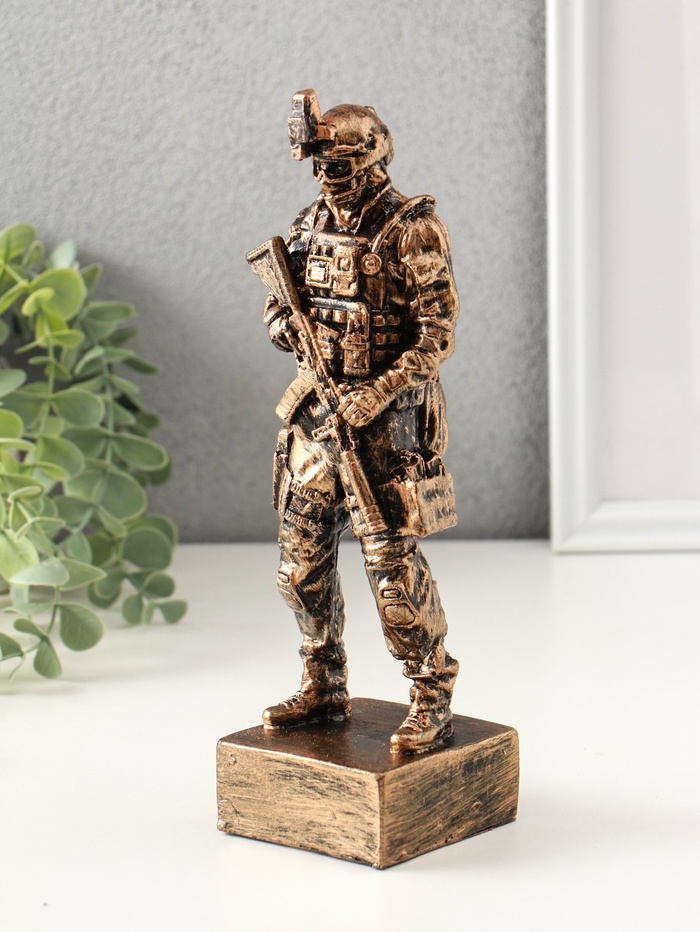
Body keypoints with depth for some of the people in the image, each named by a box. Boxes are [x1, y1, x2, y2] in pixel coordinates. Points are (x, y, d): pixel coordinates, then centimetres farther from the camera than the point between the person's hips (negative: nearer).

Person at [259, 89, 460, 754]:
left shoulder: (412, 231, -11)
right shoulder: (312, 225, 10)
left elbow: (438, 334, -14)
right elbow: (275, 310, 19)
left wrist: (380, 393, -22)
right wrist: (296, 330, -5)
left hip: (385, 418, -7)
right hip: (317, 412, 7)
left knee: (392, 563, -7)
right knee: (302, 562, 11)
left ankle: (432, 701, 7)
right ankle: (324, 689, 27)